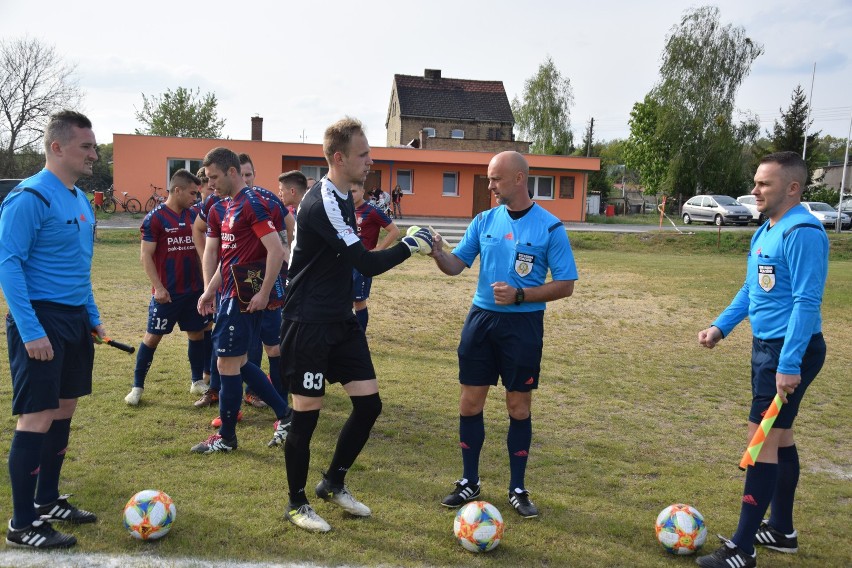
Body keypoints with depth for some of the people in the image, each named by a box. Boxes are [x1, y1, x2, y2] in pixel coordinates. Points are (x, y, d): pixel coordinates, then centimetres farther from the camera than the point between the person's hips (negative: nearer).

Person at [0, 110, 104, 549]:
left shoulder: (80, 199, 12)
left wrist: (92, 315, 18)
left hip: (74, 319, 9)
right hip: (41, 320, -9)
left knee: (64, 409, 15)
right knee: (37, 418, -3)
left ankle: (47, 500, 30)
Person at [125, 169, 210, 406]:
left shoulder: (193, 216, 7)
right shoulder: (155, 218, -10)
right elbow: (146, 256, -11)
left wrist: (205, 281, 11)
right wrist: (158, 287, -16)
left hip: (193, 290, 6)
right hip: (167, 293, -6)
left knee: (197, 333, 11)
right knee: (153, 336, 3)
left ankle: (197, 382, 26)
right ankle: (137, 386, 16)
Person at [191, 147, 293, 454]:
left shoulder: (252, 203, -14)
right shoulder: (224, 208, 15)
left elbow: (276, 250, -20)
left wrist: (264, 293, -20)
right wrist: (210, 291, 9)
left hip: (244, 295, -10)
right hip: (230, 293, 10)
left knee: (227, 363, 0)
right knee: (238, 362, 14)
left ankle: (226, 437, 15)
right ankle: (284, 413, 23)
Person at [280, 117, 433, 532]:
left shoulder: (343, 198, 10)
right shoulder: (322, 202, -20)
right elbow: (367, 263, -24)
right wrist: (411, 245, -14)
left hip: (341, 321, 9)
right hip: (308, 325, -9)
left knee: (369, 403, 7)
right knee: (307, 413, 2)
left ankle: (333, 484, 27)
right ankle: (297, 504, 22)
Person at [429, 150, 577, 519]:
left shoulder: (549, 227, -8)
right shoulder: (485, 220, 4)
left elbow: (565, 285, -8)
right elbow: (457, 265, 5)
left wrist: (519, 295, -19)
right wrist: (438, 253, -16)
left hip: (523, 325, -3)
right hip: (481, 319, 4)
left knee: (519, 408, 6)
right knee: (470, 403, 7)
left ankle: (517, 489, 22)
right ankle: (470, 482, 24)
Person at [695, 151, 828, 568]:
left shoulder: (802, 232, -18)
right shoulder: (764, 232, 12)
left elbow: (806, 302, -23)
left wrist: (789, 364, -26)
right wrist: (720, 326, 9)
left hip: (791, 350, -10)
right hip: (766, 346, 10)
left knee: (763, 440, -7)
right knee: (779, 435, 17)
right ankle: (782, 530, 32)